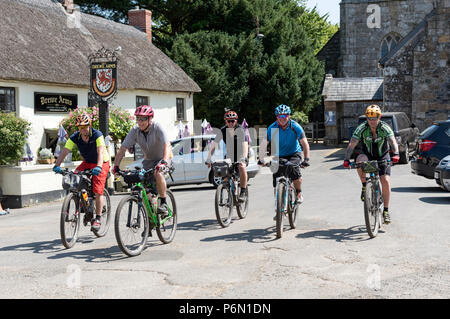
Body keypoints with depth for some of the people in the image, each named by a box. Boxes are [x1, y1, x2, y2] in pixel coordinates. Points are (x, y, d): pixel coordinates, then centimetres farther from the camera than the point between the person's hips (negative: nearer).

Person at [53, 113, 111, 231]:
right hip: (87, 163, 5)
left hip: (102, 163, -5)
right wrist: (57, 165, -36)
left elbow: (100, 151, -36)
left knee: (98, 191, -15)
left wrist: (98, 167, -51)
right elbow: (64, 151, -20)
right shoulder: (75, 137, -12)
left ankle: (98, 218, -5)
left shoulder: (97, 135, -24)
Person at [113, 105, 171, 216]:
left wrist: (164, 162, -54)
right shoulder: (135, 131, -15)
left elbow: (167, 145, -39)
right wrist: (116, 166, -26)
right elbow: (123, 148, -15)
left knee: (158, 173, -32)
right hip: (148, 160, 5)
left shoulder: (157, 128, -26)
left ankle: (163, 203, -21)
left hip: (162, 157, -4)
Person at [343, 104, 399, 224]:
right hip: (367, 154, 1)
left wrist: (396, 154, -55)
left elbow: (393, 141, -35)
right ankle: (364, 186, -16)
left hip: (382, 156, 0)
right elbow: (351, 144, -26)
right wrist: (346, 159, -41)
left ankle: (386, 211, -3)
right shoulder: (362, 128, -20)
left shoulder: (385, 128, -22)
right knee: (360, 160, -36)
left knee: (386, 181, -14)